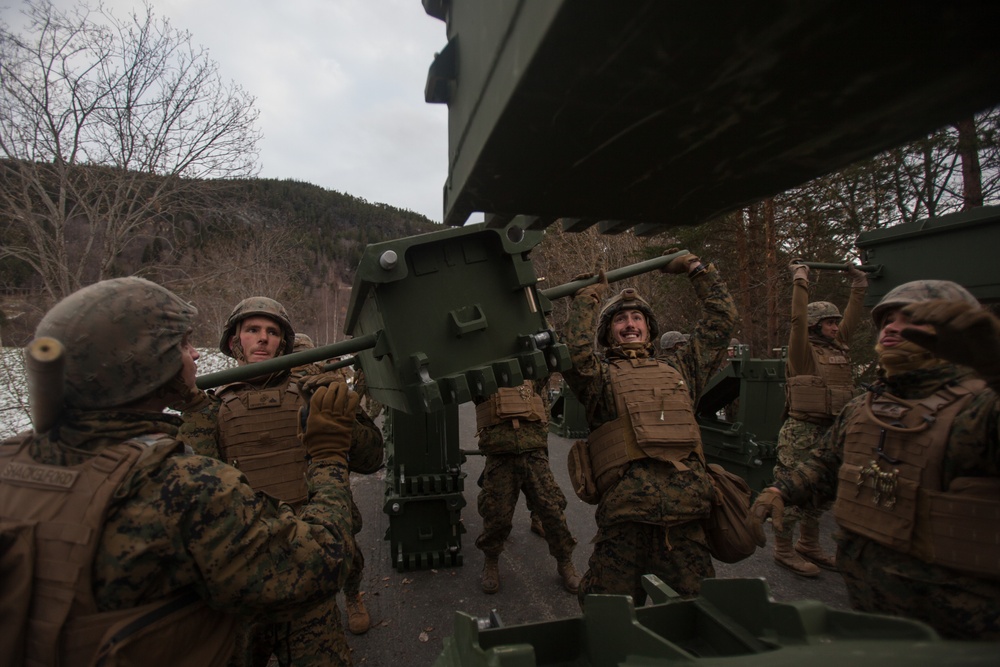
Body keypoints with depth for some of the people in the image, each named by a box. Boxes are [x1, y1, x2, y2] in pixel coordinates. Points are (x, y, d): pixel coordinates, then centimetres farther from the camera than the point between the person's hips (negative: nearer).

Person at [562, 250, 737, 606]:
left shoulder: (679, 370, 20)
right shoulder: (601, 376, 9)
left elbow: (722, 318, 23)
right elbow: (575, 350, -12)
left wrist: (697, 268, 26)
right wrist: (588, 297, 0)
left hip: (685, 519, 3)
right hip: (625, 517, -3)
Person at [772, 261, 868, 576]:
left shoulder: (839, 347, 15)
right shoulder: (804, 349, -6)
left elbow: (852, 319, 24)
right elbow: (798, 318, -16)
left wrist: (859, 286, 26)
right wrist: (800, 279, -10)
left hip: (830, 431, 8)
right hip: (802, 431, -8)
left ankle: (809, 545, 31)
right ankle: (783, 550, 9)